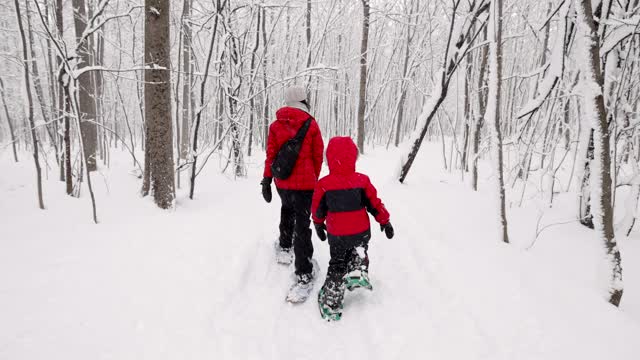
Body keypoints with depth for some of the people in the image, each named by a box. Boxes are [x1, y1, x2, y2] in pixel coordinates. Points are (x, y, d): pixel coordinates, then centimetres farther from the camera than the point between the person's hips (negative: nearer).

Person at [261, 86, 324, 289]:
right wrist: (314, 179, 15)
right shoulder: (312, 125, -4)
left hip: (282, 181, 3)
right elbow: (318, 156, 1)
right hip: (304, 182, -3)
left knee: (287, 209, 32)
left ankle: (284, 246, 36)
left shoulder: (276, 125, 2)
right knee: (302, 225, 0)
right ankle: (303, 272, -1)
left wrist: (267, 180, 4)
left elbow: (270, 155, 0)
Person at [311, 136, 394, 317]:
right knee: (359, 252, 31)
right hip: (361, 232, 1)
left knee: (337, 263, 16)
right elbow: (374, 204, -3)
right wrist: (385, 221, 11)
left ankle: (331, 298, 19)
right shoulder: (362, 180, -11)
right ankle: (358, 271, 8)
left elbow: (318, 209, 1)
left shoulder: (324, 184, -12)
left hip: (336, 234, 0)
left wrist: (318, 224, 19)